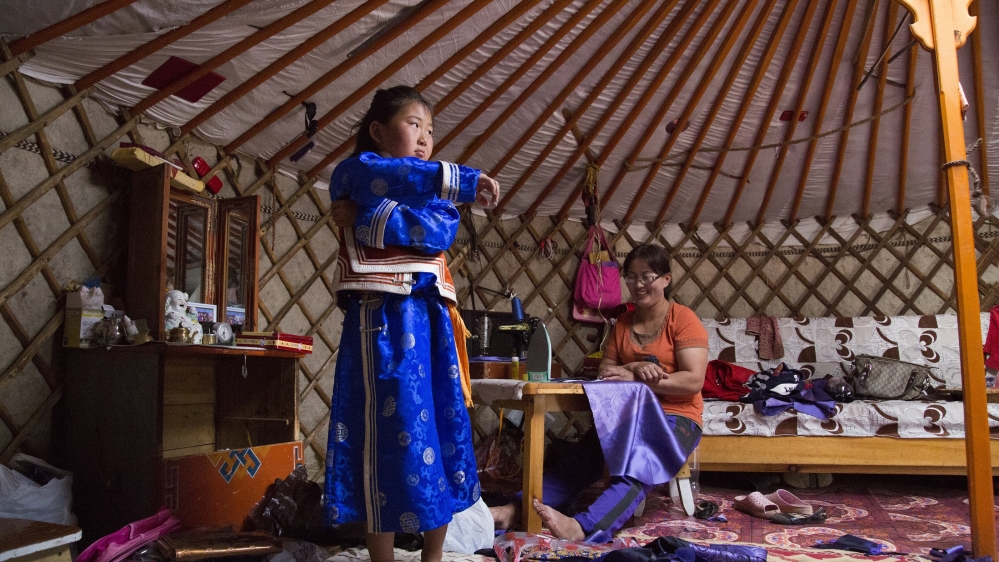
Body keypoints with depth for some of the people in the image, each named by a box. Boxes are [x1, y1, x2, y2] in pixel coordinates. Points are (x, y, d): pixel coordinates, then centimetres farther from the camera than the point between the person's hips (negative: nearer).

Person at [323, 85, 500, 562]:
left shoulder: (435, 195, 20)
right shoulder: (353, 171, 5)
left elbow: (442, 231, -4)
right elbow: (394, 176, -20)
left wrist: (368, 219, -13)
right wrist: (465, 181, -21)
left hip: (430, 320, 6)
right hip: (383, 320, -6)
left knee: (442, 429, 8)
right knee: (389, 436, -5)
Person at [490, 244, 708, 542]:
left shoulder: (683, 319, -4)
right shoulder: (623, 322, 14)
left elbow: (693, 381, -14)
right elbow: (605, 370, 10)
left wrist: (635, 378, -23)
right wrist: (635, 367, -12)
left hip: (674, 417, -5)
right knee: (579, 458, -22)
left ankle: (581, 527, -58)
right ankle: (515, 509, -38)